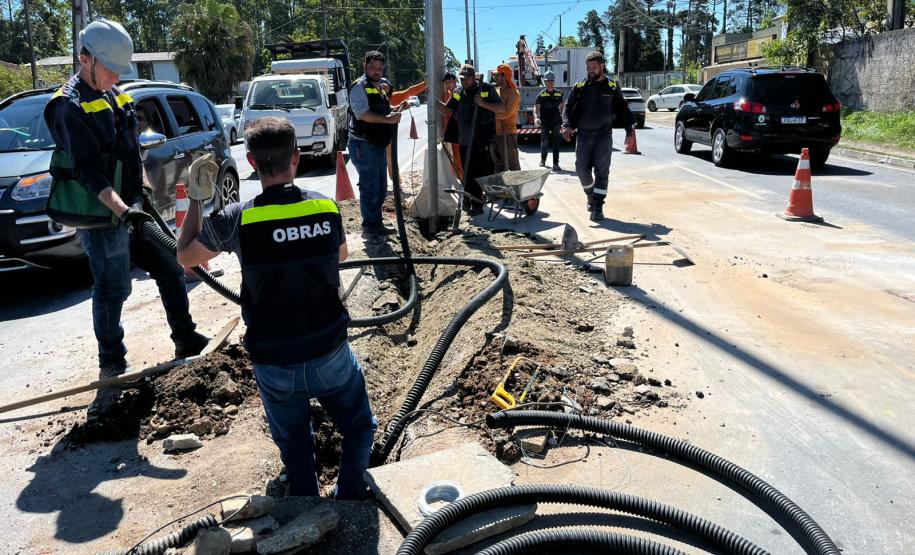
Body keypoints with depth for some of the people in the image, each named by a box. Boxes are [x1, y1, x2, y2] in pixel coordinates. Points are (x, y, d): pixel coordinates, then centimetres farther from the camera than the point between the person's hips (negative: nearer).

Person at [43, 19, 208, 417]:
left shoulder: (113, 97, 12)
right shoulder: (71, 107, -15)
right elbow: (89, 172, -25)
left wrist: (141, 197, 20)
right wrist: (122, 209, -35)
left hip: (128, 210, 9)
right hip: (100, 217, -9)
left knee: (170, 270, 13)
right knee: (112, 291, -3)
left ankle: (186, 342, 27)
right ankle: (112, 372, 10)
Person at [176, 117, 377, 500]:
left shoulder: (237, 219, -13)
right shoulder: (326, 207, -7)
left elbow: (185, 257, 6)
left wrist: (196, 200, 12)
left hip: (273, 365, 0)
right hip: (331, 355, 0)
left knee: (294, 448, 22)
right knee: (359, 428, 24)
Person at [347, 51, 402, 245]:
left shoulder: (379, 88, 19)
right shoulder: (360, 86, -10)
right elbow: (363, 114, -22)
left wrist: (394, 114, 11)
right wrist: (387, 118, -24)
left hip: (379, 145, 9)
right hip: (364, 146, -9)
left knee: (381, 189, 15)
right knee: (370, 189, -7)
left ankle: (377, 224, 27)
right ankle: (369, 229, 2)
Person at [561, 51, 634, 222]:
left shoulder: (612, 86, 5)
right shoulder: (580, 86, 5)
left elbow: (623, 110, 12)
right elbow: (568, 108, 5)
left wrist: (630, 129, 6)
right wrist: (567, 126, -12)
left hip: (604, 136, -1)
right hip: (583, 136, 2)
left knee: (602, 171, -6)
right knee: (582, 169, 2)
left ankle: (597, 207, -3)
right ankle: (591, 196, 29)